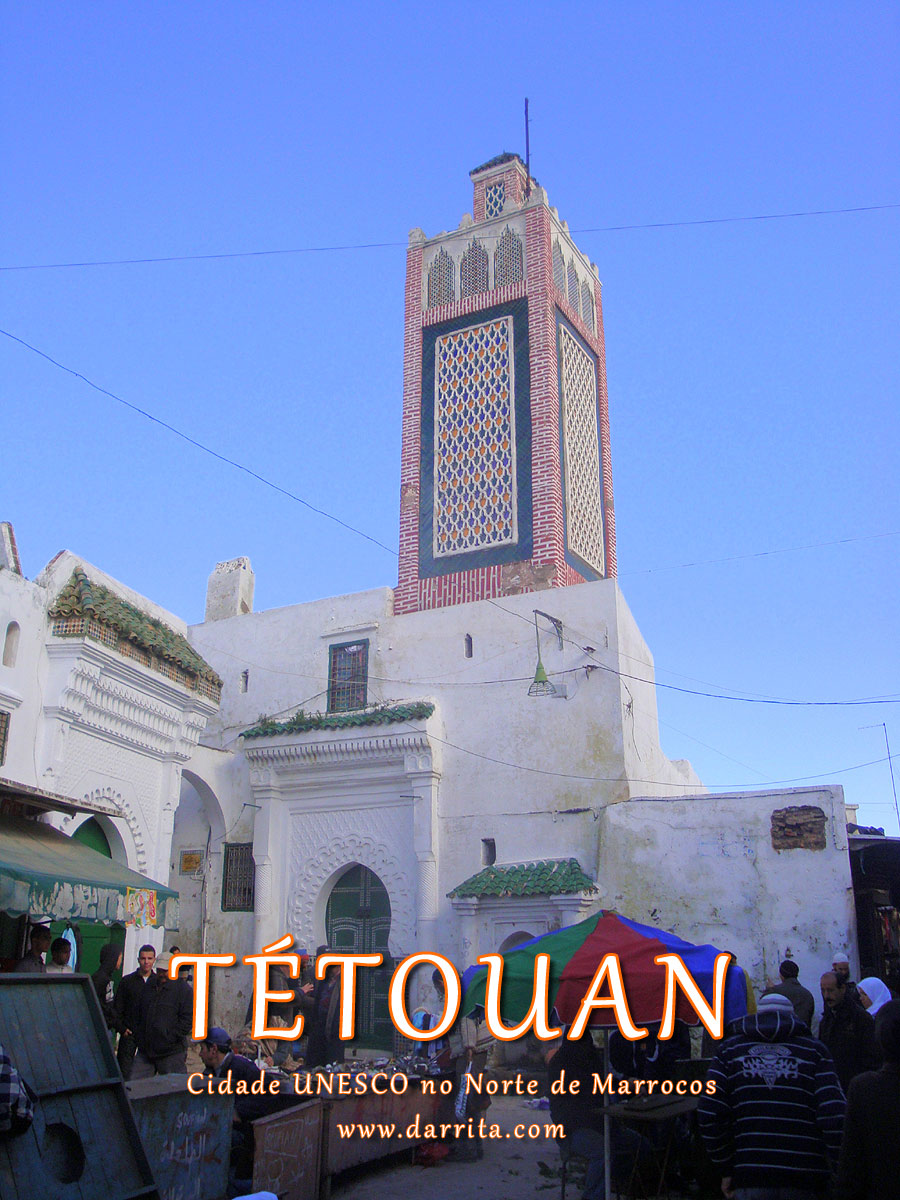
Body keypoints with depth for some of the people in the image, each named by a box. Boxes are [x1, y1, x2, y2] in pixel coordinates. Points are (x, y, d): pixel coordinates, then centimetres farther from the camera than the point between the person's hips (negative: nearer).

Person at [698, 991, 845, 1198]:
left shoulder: (730, 1049, 11)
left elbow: (709, 1115, 1)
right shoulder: (814, 1049, 9)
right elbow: (833, 1116, -4)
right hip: (803, 1179, 0)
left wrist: (726, 1169, 9)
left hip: (749, 1176, 0)